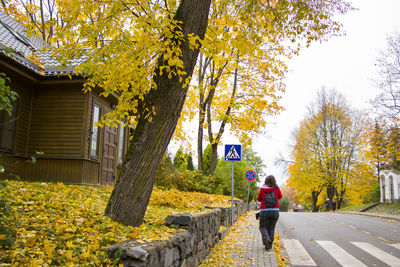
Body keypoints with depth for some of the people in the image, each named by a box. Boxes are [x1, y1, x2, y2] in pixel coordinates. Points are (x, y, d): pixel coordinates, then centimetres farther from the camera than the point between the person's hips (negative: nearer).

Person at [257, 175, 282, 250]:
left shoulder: (262, 189, -3)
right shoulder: (276, 189, -2)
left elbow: (259, 199, 10)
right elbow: (280, 196, 17)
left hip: (264, 211, -1)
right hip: (275, 211, 2)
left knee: (263, 227, 11)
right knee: (271, 228, 15)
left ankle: (266, 239, -17)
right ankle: (270, 245, 11)